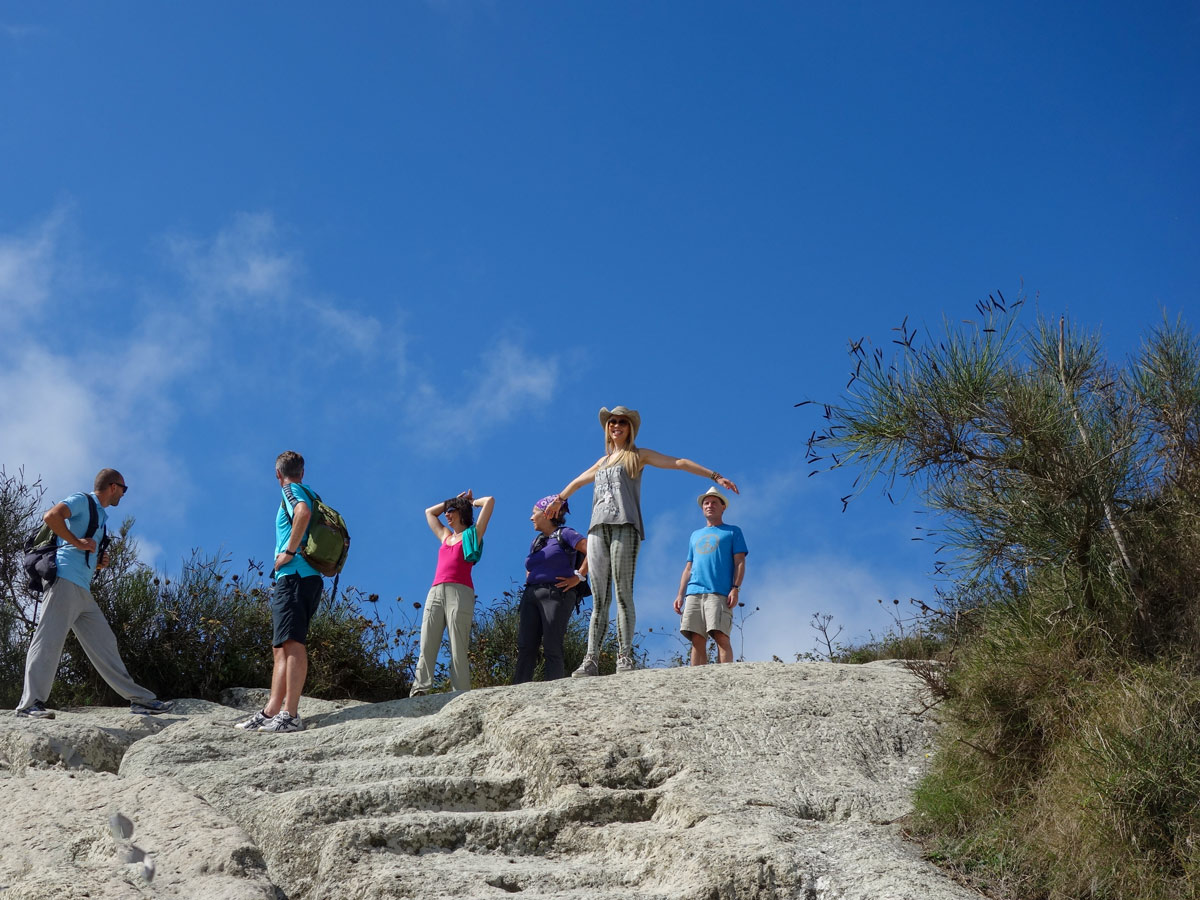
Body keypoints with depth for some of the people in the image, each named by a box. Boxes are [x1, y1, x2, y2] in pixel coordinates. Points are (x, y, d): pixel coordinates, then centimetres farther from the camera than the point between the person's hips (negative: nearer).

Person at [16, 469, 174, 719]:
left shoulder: (101, 517, 27)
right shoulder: (82, 501, 1)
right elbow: (51, 516, -18)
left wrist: (99, 562, 16)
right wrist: (78, 543, -14)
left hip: (84, 592, 9)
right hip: (65, 581, -9)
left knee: (105, 644, 7)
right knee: (49, 640, -14)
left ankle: (141, 700, 6)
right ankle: (31, 703, -18)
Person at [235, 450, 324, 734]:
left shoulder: (292, 491, -3)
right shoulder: (309, 494, 23)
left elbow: (303, 512, -27)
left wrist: (290, 551, -19)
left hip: (295, 575, -10)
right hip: (308, 577, 10)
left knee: (292, 644, -15)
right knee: (281, 647, 11)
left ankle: (290, 715, -21)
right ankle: (271, 713, 10)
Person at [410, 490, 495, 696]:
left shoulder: (473, 534, 15)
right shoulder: (445, 536, 30)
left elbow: (489, 501, 10)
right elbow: (429, 512, 45)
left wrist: (470, 501, 27)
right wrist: (455, 500, 40)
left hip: (460, 592, -5)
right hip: (436, 592, 5)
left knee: (458, 649, -12)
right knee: (427, 647, -9)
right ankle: (419, 692, -19)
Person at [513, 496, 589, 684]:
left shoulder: (564, 535, 1)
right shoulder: (536, 542, 24)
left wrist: (578, 576, -13)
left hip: (556, 594, -7)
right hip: (531, 596, 7)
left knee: (551, 648, -12)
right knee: (525, 647, -4)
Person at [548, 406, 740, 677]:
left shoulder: (639, 455, 13)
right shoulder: (603, 461, 27)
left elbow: (680, 463, 8)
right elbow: (577, 481, 45)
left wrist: (716, 476, 1)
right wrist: (558, 500, 57)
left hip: (624, 528, -5)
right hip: (598, 530, 5)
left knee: (623, 595, -13)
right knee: (599, 600, -1)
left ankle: (625, 658, -16)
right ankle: (591, 660, -7)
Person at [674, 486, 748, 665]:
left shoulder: (732, 532, 16)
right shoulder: (695, 535, 30)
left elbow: (740, 562, 5)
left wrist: (735, 589, -9)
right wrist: (680, 595, 15)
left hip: (719, 593, -4)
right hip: (694, 593, 4)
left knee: (720, 636, -18)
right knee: (697, 640, -6)